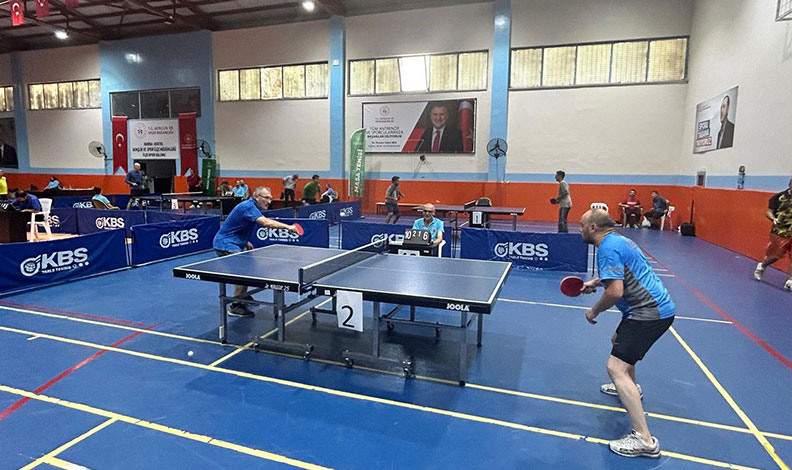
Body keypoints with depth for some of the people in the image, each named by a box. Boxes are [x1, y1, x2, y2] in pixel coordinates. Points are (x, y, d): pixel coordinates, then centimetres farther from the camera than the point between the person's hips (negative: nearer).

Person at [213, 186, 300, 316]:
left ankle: (243, 296, 38)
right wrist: (288, 227, -38)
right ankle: (235, 307, -12)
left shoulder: (252, 207, 10)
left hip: (235, 243, 11)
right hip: (225, 244, -11)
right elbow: (266, 223, -38)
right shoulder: (248, 206, -23)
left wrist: (245, 241, 12)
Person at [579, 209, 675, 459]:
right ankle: (629, 388, 55)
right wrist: (595, 282, 19)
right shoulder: (617, 240, 14)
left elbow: (616, 291, -26)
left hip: (649, 313, -11)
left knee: (616, 367, -14)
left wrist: (594, 311, -9)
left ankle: (644, 440, -13)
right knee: (618, 340, 32)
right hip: (659, 307, 11)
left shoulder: (607, 248, -18)